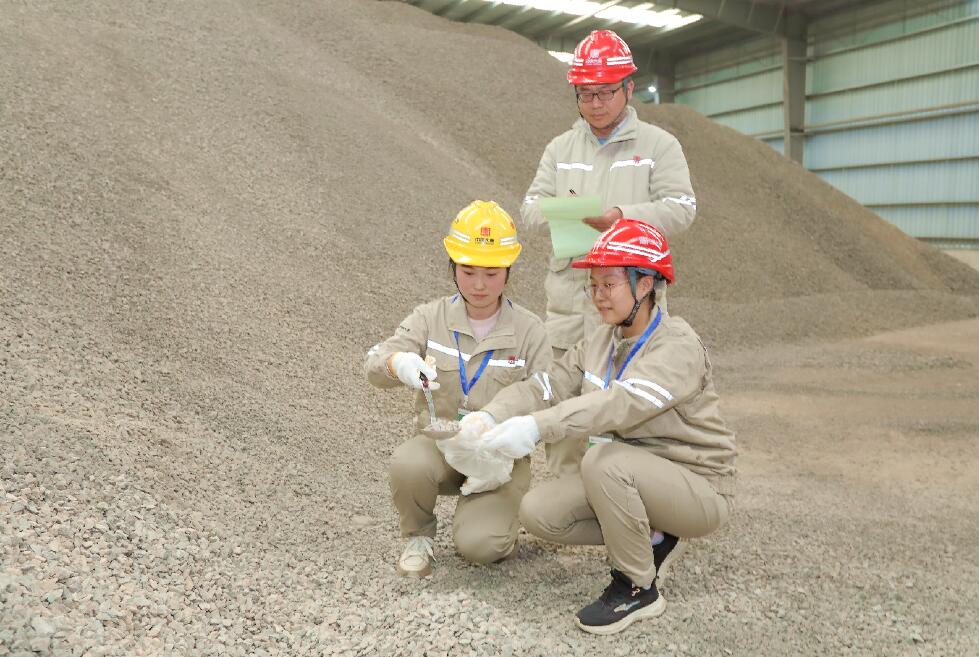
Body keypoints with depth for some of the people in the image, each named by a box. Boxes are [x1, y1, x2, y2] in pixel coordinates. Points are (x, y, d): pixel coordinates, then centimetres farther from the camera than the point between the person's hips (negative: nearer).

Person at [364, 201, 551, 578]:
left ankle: (497, 522, 14)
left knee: (477, 545, -24)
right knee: (407, 463, -33)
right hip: (440, 442, 2)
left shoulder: (529, 331, -6)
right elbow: (375, 367, -15)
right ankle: (419, 536, 0)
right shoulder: (432, 317, -3)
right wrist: (399, 363, -40)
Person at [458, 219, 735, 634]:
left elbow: (622, 402, -39)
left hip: (699, 489, -7)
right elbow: (545, 386, -6)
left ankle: (638, 589, -13)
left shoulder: (679, 346, -21)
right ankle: (650, 539, 11)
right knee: (538, 512, -8)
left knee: (604, 458, -34)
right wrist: (490, 417, -25)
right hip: (633, 479, 8)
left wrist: (538, 427, -48)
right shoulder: (601, 343, 4)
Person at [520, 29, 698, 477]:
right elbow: (530, 208, 9)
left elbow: (680, 210, -5)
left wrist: (621, 215, -20)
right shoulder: (560, 148, 17)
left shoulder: (659, 145, 6)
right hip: (569, 300, 4)